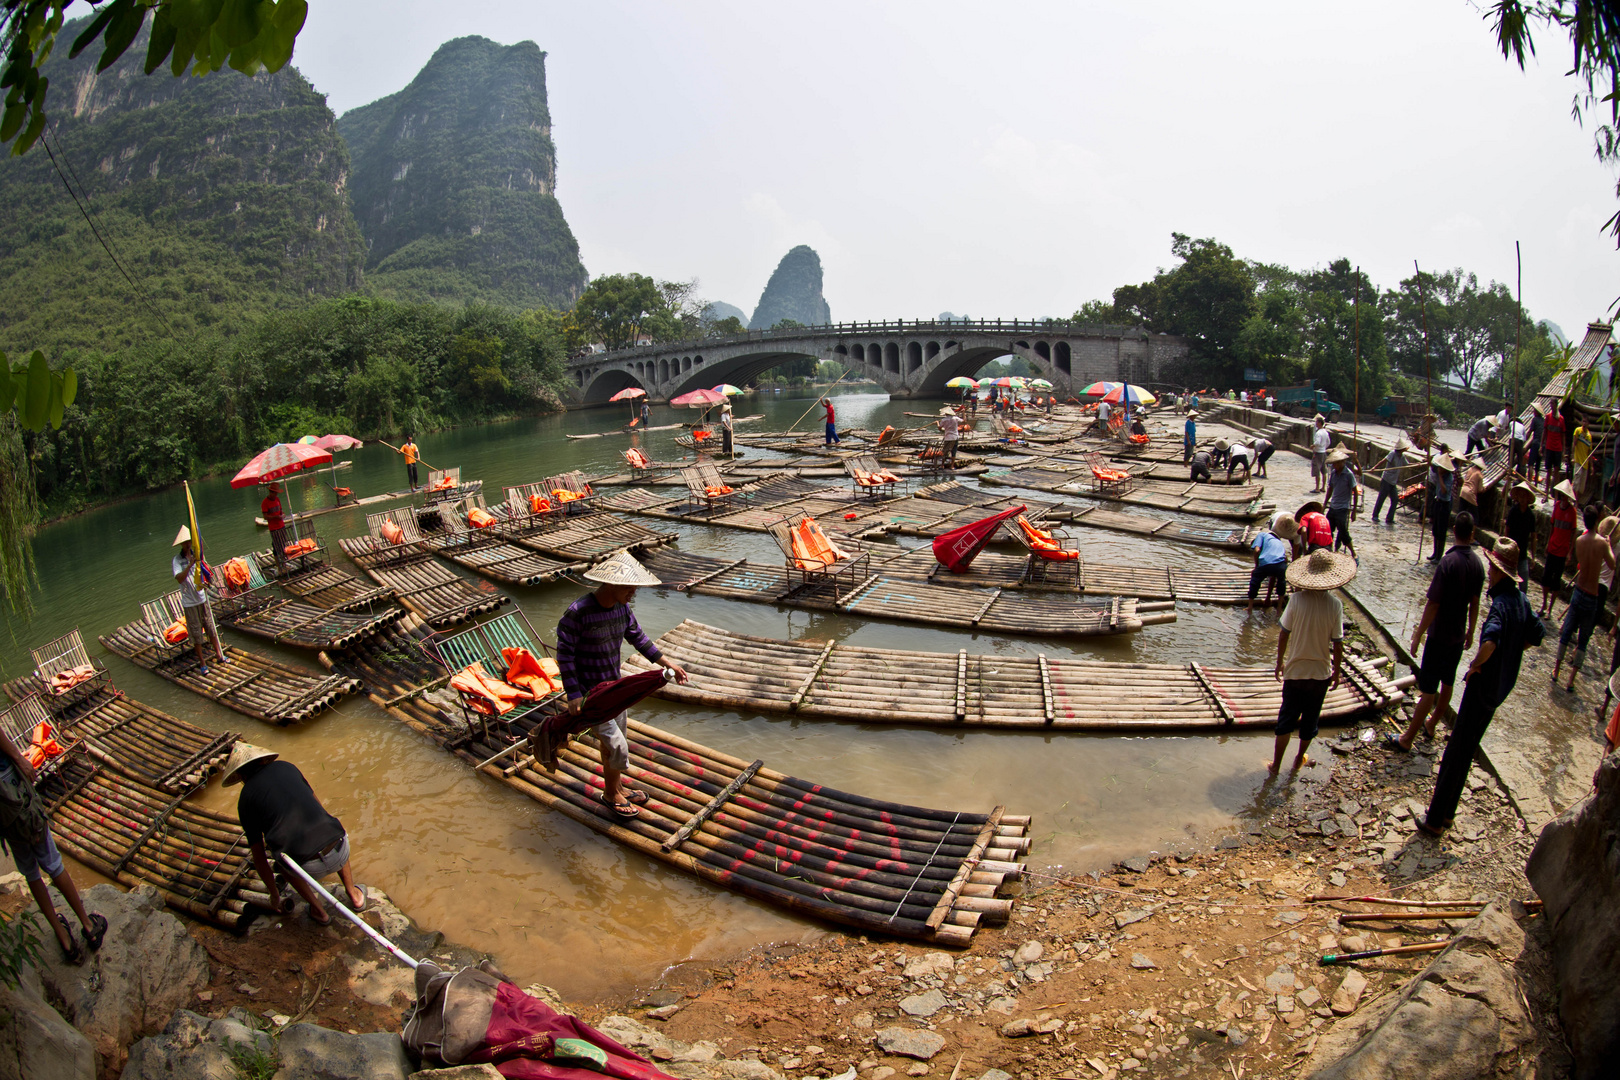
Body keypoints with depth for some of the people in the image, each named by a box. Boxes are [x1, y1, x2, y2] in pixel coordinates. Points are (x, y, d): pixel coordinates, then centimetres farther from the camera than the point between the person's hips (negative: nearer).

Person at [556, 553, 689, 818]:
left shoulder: (622, 608, -4)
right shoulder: (578, 612, -26)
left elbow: (638, 637, 10)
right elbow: (564, 653, -21)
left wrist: (666, 663, 7)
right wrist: (573, 694, -23)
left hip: (613, 687, 7)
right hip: (587, 693, -7)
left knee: (612, 743, 22)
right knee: (617, 747, -4)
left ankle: (617, 787, 43)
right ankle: (611, 794, 21)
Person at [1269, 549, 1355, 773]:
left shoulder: (1296, 599, -14)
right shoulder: (1335, 605, -14)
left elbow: (1284, 634, -7)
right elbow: (1337, 643, -9)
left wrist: (1280, 662, 7)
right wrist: (1337, 671, 6)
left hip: (1295, 670, 0)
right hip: (1320, 672, 0)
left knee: (1287, 717, 12)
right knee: (1310, 718, 19)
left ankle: (1276, 763, 18)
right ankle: (1300, 758, 35)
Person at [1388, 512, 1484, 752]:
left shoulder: (1448, 563, -22)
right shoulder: (1478, 564, -2)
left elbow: (1433, 604, -21)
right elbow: (1475, 604, 9)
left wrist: (1418, 635, -14)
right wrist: (1470, 632, 21)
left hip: (1440, 636, -7)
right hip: (1459, 636, 7)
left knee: (1428, 689, -3)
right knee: (1447, 683, 20)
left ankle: (1407, 739, 4)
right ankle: (1430, 724, 37)